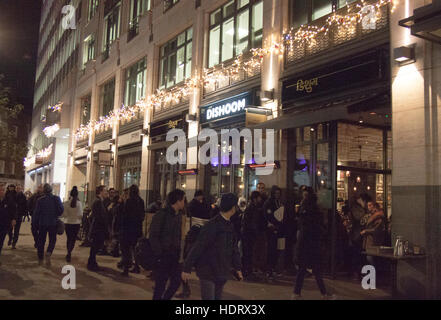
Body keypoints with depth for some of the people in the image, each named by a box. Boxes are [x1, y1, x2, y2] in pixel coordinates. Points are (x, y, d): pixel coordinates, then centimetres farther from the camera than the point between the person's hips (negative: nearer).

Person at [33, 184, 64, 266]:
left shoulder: (40, 200, -6)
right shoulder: (56, 199, -6)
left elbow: (36, 212, -3)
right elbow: (61, 209, -10)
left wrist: (36, 222, 9)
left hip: (42, 223, 1)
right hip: (53, 223, 0)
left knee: (41, 241, 12)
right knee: (52, 240, 10)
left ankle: (40, 259, 17)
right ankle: (48, 253, -17)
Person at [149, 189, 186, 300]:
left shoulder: (178, 215, 8)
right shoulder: (161, 215, -15)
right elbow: (153, 237, -15)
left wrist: (178, 253, 6)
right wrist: (159, 256, -18)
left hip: (174, 256, 7)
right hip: (163, 256, -7)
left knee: (176, 281, 10)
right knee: (160, 286, 3)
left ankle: (165, 298, 29)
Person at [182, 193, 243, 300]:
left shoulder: (230, 225, 5)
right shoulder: (212, 226, -20)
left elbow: (234, 247, 15)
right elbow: (198, 247, -19)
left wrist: (237, 268, 18)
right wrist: (187, 269, -17)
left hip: (221, 273, 8)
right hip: (208, 272, -8)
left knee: (218, 297, 17)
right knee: (208, 297, -3)